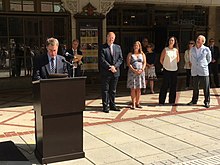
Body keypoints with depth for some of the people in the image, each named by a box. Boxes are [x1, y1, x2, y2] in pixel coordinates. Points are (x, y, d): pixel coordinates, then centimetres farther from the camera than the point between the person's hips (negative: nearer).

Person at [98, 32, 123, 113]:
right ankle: (105, 106, 7)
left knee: (113, 90, 12)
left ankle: (112, 105, 21)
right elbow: (102, 60, -10)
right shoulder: (102, 48, -3)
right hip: (105, 72, -4)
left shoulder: (118, 47, 12)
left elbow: (120, 58, 6)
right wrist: (110, 67, -17)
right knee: (105, 90, 1)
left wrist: (115, 66, -8)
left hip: (115, 72, 4)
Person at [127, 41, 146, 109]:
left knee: (138, 88, 3)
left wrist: (142, 70, -11)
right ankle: (133, 103, -2)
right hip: (132, 72, -2)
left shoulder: (142, 54, 15)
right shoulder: (130, 54, 7)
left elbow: (144, 63, 7)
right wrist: (134, 70, -16)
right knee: (133, 88, -5)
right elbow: (128, 63, -3)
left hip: (141, 72, 2)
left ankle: (137, 103, 9)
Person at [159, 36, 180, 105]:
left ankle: (172, 101, 16)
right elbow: (161, 60, 3)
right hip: (166, 70, -3)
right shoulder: (165, 49, -2)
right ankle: (161, 101, 4)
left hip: (174, 70, 3)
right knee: (165, 86, -3)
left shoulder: (176, 50, 7)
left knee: (173, 86, 6)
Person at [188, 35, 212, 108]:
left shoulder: (206, 49, -2)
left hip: (204, 72, -3)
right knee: (195, 87, 9)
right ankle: (194, 100, 22)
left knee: (206, 87, 1)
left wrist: (203, 65, 13)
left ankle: (207, 101, 12)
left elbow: (209, 59, 11)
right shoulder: (192, 49, 7)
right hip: (194, 72, 3)